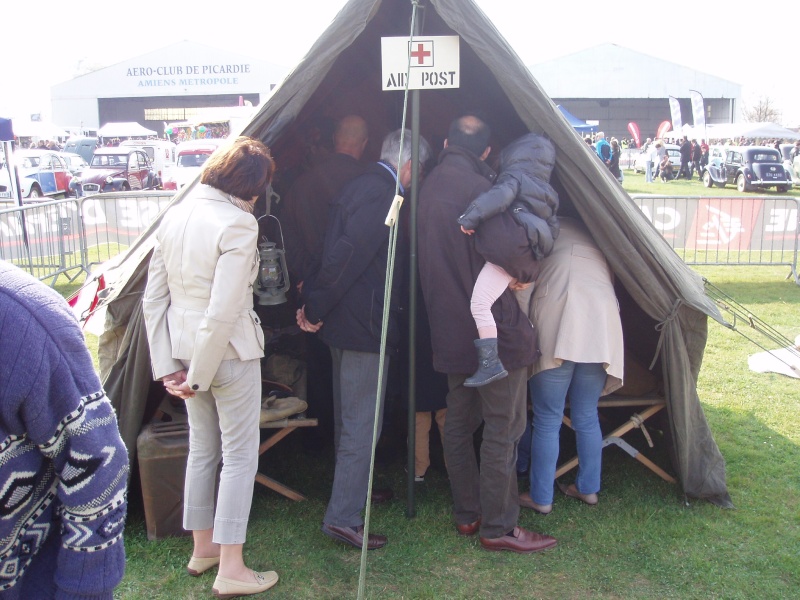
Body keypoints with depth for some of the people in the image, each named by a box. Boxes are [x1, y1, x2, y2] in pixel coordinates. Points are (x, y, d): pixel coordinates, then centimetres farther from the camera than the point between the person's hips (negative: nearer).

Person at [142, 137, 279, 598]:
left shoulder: (175, 215, 5)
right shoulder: (238, 223, -17)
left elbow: (153, 298, 6)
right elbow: (224, 311, -23)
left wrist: (167, 366, 7)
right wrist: (198, 377, -14)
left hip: (183, 347, 7)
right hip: (229, 351, -7)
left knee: (203, 447, 21)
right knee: (240, 454, 6)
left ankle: (203, 547, 36)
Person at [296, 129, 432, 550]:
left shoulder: (362, 184, 14)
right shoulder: (381, 193, -19)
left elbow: (338, 248, 14)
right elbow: (346, 253, -25)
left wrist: (315, 305, 13)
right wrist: (316, 309, -15)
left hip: (344, 322, 11)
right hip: (364, 325, -11)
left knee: (349, 417, 22)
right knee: (362, 423, -3)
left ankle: (354, 489, 39)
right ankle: (343, 517, 5)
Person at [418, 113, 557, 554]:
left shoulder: (428, 188, 7)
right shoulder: (479, 190, -18)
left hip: (450, 331, 8)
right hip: (493, 331, -8)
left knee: (459, 422, 16)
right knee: (503, 429, 2)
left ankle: (466, 514, 28)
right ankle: (498, 526, 11)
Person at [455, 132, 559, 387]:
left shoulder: (514, 175, 0)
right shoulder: (548, 193, 25)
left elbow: (500, 196, -22)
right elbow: (553, 229, 28)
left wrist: (471, 217, -22)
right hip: (528, 261, 10)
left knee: (480, 303, -15)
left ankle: (490, 363, -21)